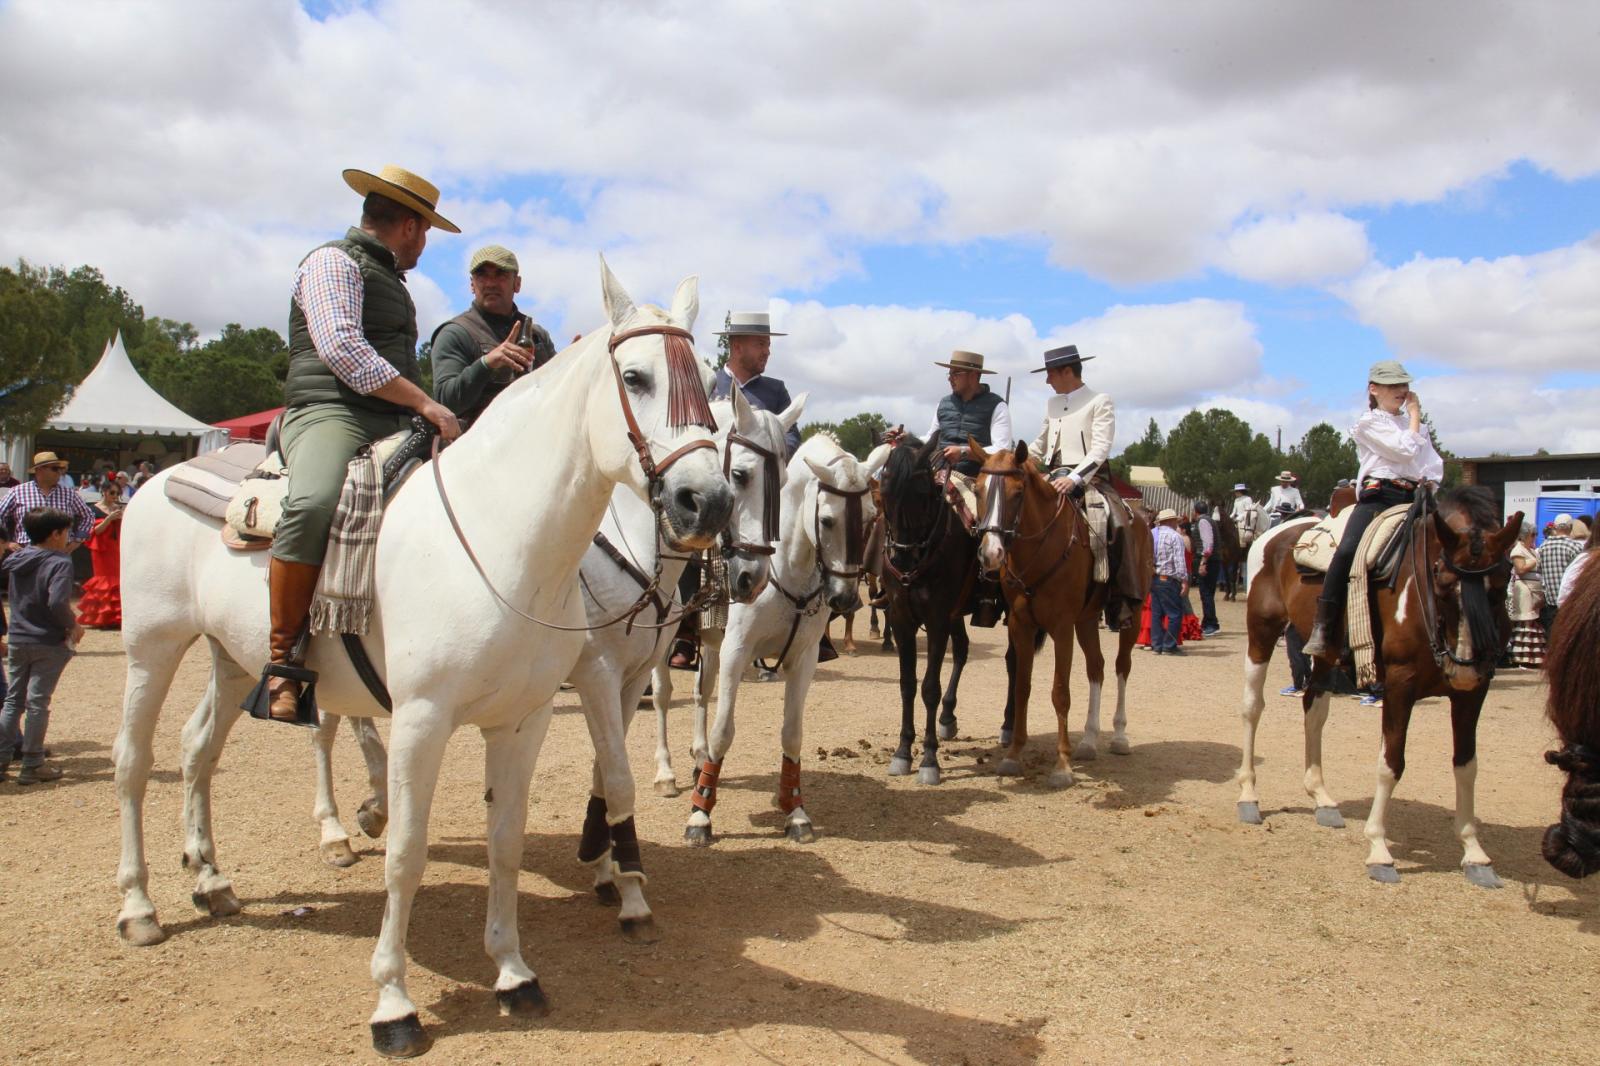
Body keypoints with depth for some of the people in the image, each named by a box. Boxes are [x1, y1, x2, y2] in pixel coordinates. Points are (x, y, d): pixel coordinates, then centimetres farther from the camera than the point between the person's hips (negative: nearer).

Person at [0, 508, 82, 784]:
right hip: (48, 643, -6)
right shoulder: (59, 563, -15)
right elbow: (57, 602, -27)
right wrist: (73, 625, -11)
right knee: (37, 702, 0)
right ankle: (32, 766, 6)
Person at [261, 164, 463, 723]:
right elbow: (341, 348, -14)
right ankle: (282, 658, -29)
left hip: (395, 426, 9)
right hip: (331, 414, -9)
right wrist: (426, 403, -17)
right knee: (313, 505, -37)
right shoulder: (334, 262, 1)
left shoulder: (389, 278, 30)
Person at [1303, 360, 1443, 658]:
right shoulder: (1369, 423, 7)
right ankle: (1323, 628, -27)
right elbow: (1405, 450, -5)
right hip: (1379, 495, -6)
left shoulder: (1417, 427, 27)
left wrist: (1430, 484, -1)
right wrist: (1414, 415, 9)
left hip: (1414, 499, 6)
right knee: (1347, 551, -28)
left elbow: (1435, 465, 22)